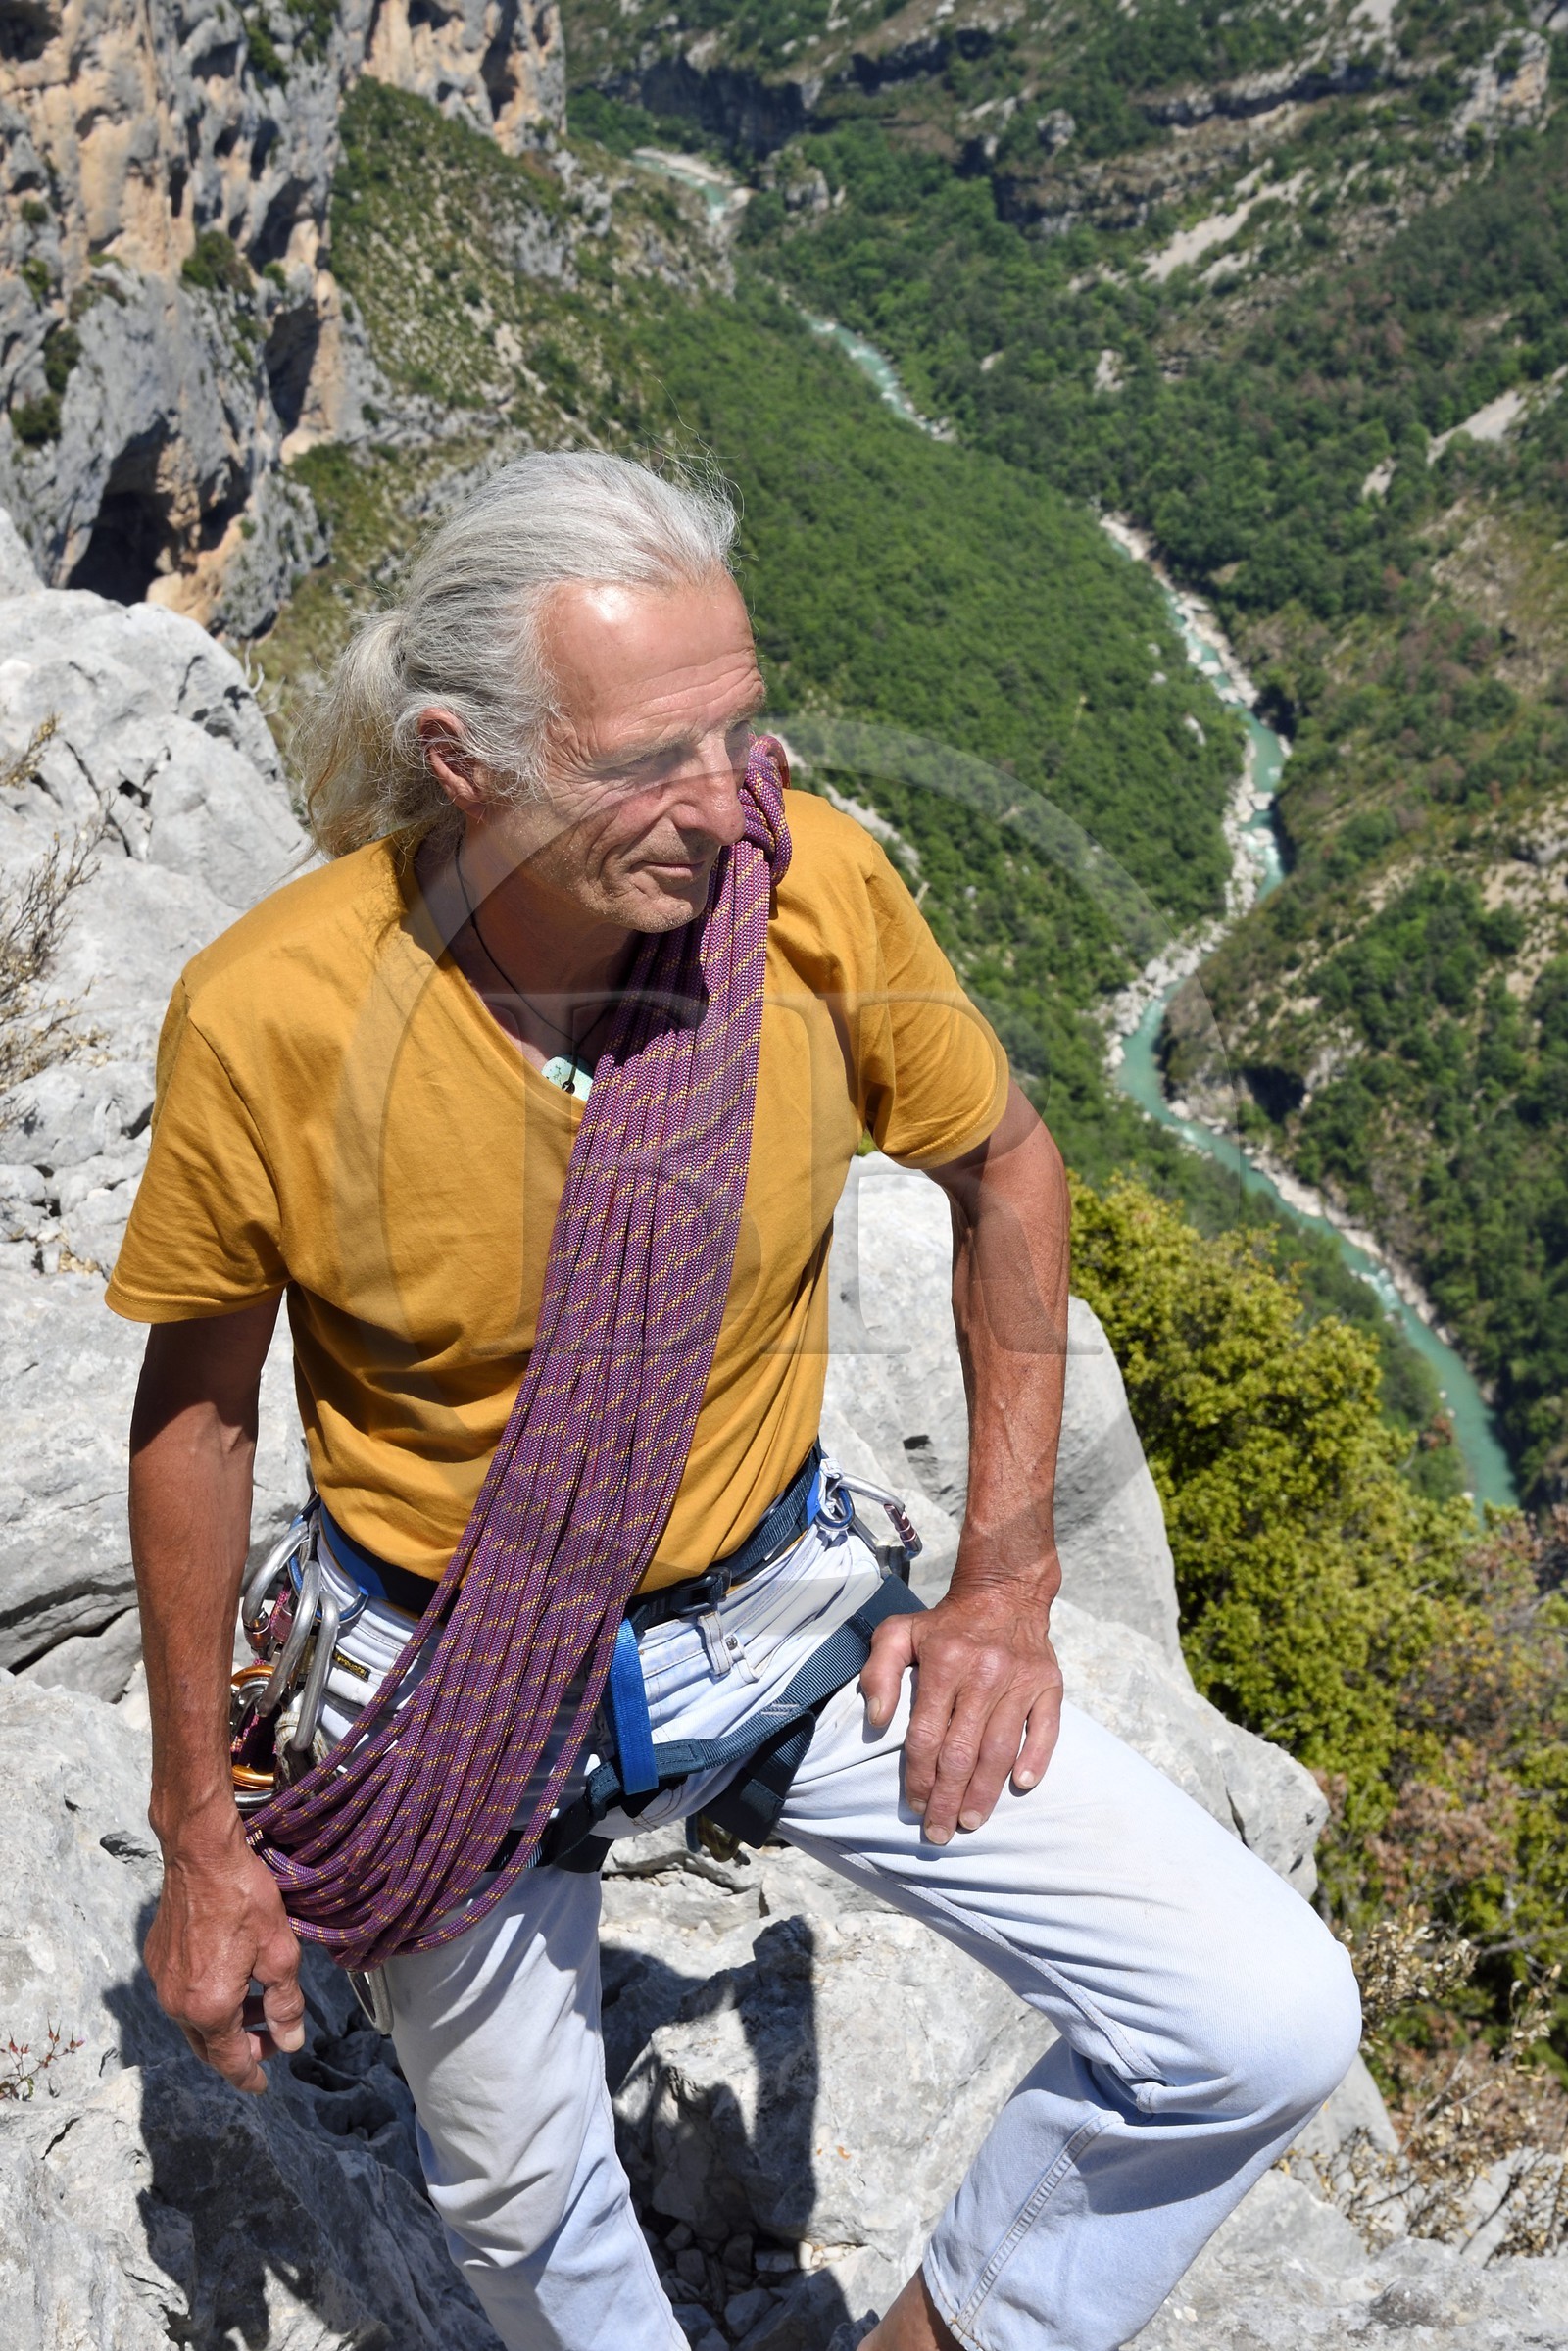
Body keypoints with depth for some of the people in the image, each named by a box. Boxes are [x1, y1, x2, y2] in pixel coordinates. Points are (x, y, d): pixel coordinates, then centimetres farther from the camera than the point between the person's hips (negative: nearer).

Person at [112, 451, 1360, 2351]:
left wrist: (1004, 1583, -2)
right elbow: (195, 1409, -7)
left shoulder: (808, 879, -20)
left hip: (783, 1610, 2)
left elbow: (1004, 1169, -1)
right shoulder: (267, 1015, -23)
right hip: (458, 1694, -1)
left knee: (1269, 2024, -4)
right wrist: (198, 1835, 0)